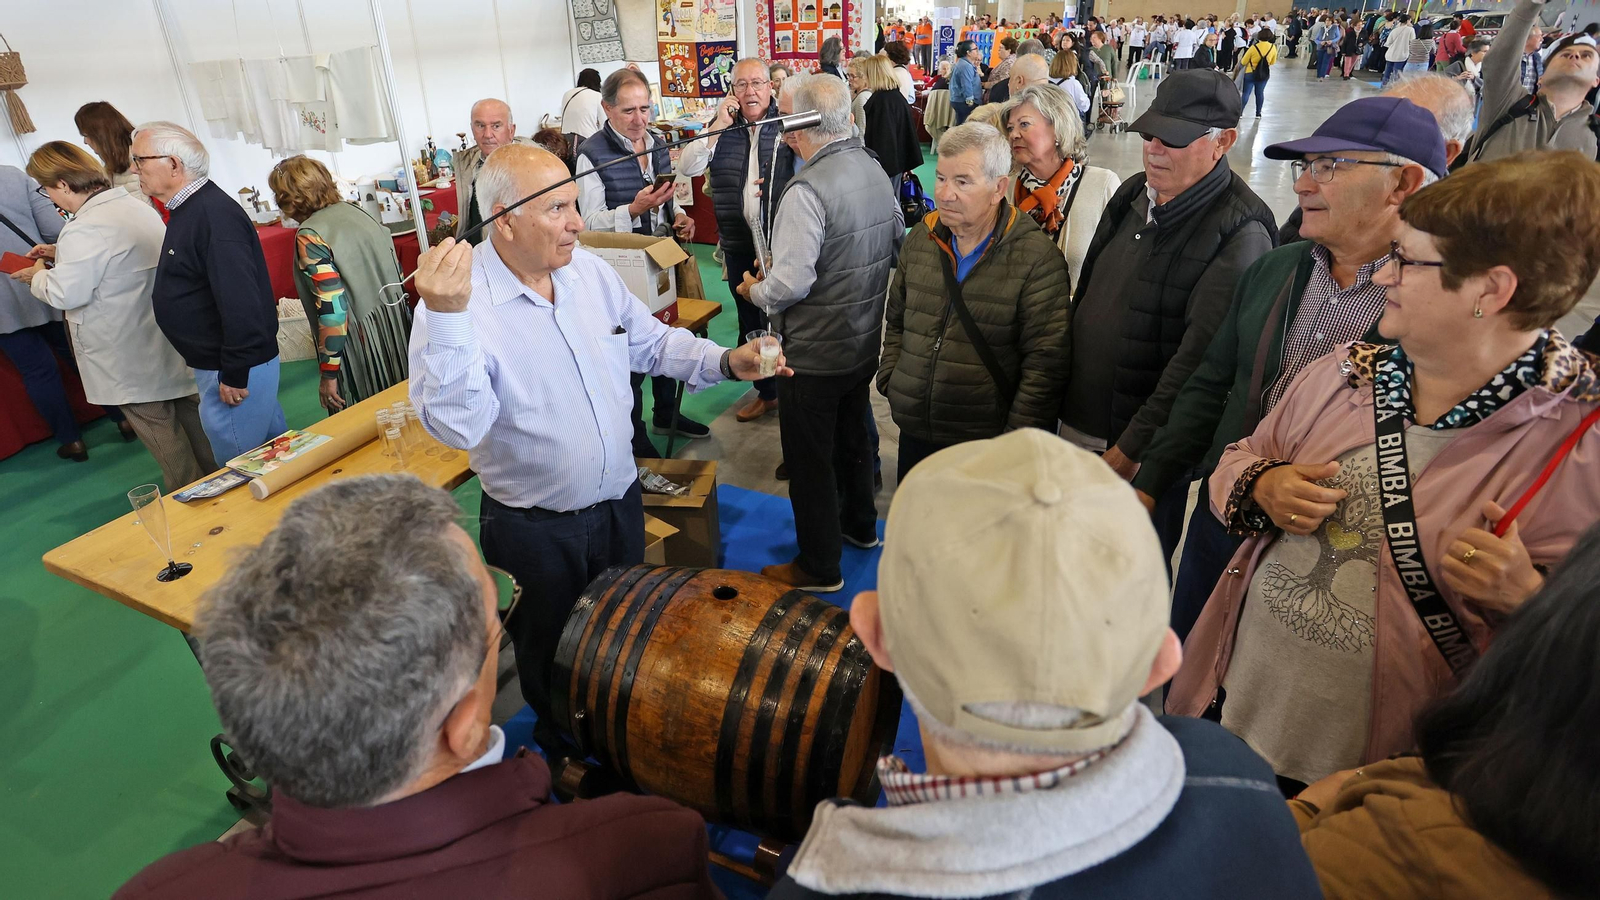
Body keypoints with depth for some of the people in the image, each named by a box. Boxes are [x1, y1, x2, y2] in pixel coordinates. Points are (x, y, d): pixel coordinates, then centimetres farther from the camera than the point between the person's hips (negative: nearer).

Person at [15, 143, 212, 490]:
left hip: (129, 356, -8)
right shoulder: (134, 202, 5)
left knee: (157, 425, 5)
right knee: (188, 411, 17)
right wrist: (60, 253, 17)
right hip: (165, 339, 8)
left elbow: (66, 294, -19)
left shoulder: (84, 231, -23)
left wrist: (38, 276, 0)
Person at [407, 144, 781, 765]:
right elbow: (456, 427, -35)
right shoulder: (457, 300, -23)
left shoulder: (591, 271, -3)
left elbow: (650, 341, 10)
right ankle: (566, 757, 51)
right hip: (534, 532, -5)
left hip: (619, 501, 6)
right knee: (552, 658, 20)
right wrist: (446, 319, -46)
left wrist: (723, 361, -5)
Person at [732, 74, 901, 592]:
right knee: (853, 436, 25)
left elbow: (790, 283, -27)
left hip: (814, 352, -8)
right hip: (865, 341, 8)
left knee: (809, 458, 7)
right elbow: (897, 249, 10)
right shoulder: (875, 171, 0)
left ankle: (819, 566, 22)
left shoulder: (808, 189, -25)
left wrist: (755, 290, -8)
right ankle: (859, 525, 46)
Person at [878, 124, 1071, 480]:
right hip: (914, 435, 5)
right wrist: (890, 381, 5)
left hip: (987, 446, -5)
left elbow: (1044, 362, -15)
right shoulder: (921, 239, 6)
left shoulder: (1038, 258, -12)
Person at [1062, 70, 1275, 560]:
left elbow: (1199, 359, -22)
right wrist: (1059, 404, 12)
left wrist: (1130, 450, -20)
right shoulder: (1132, 194, 7)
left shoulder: (1239, 233, -17)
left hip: (1145, 451, -6)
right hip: (1077, 427, 7)